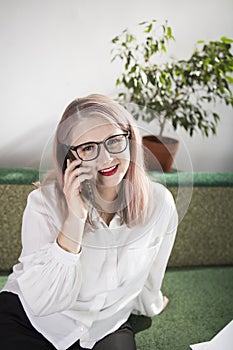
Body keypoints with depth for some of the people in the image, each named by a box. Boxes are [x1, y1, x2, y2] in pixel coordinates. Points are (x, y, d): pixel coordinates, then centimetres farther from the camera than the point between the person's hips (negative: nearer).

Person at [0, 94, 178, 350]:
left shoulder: (159, 203, -14)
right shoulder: (44, 202, -20)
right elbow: (42, 302, -26)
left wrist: (149, 304, 23)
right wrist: (75, 220, -33)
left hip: (105, 328, 2)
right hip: (28, 319, -1)